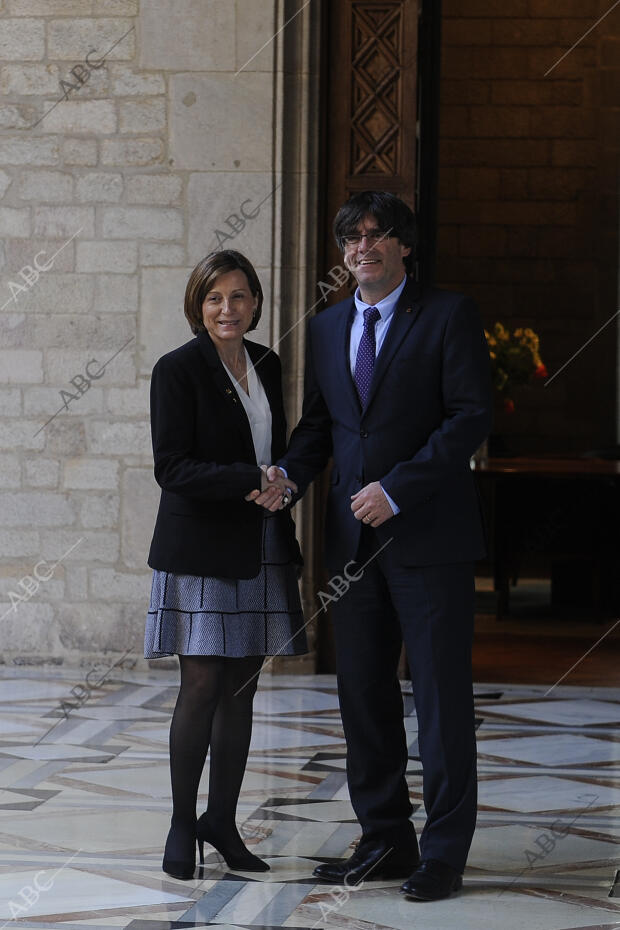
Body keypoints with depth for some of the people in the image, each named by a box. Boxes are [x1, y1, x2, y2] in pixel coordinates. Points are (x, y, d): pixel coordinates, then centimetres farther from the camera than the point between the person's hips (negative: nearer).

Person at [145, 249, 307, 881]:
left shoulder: (266, 365, 12)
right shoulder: (178, 370, -7)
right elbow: (172, 466, -14)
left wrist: (283, 485, 5)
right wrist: (252, 481, -20)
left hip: (260, 548, 6)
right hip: (201, 548, -6)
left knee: (242, 686, 7)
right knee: (202, 686, -6)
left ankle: (222, 820, 16)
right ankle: (182, 825, 4)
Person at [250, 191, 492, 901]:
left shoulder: (448, 316, -3)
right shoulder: (326, 329, 15)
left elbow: (472, 416, -10)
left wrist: (396, 488, -16)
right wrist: (288, 474, -3)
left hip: (427, 534, -6)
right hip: (355, 538, 6)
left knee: (441, 695, -2)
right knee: (363, 696, 8)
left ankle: (443, 853, 5)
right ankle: (385, 842, 18)